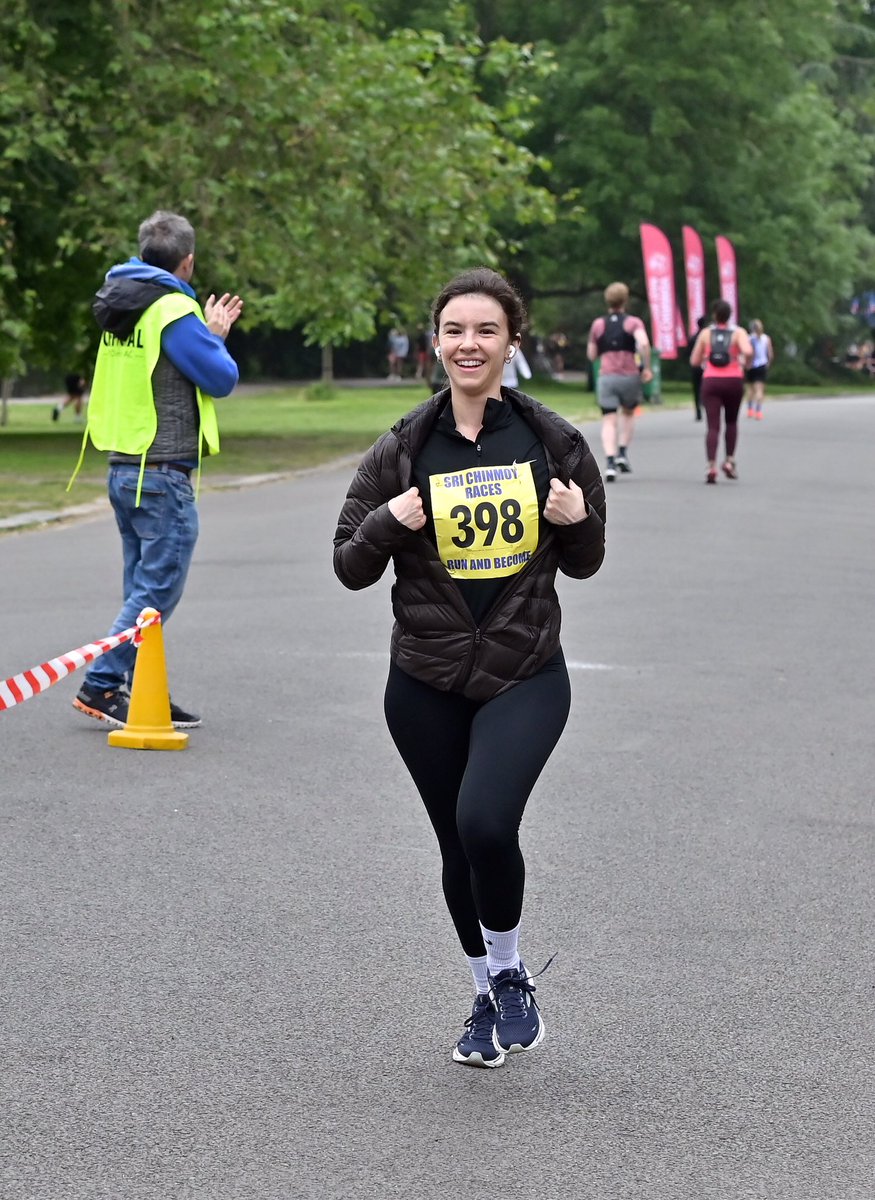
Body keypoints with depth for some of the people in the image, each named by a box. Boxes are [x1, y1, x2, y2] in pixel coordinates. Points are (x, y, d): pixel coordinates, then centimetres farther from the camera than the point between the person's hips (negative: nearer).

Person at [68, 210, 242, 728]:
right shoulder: (173, 311, -15)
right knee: (157, 591, -5)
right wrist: (215, 336, 8)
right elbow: (222, 378, -10)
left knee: (144, 588, 13)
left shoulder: (121, 308, 13)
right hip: (162, 474, -9)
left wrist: (209, 331, 24)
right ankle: (100, 686, -6)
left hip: (123, 469, 9)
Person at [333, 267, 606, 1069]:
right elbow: (351, 569, 3)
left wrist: (579, 519, -12)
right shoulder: (402, 451, -1)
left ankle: (512, 974, 5)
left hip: (526, 677, -2)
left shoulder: (554, 443, -1)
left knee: (485, 821, -22)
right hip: (427, 685, 2)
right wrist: (386, 524, -16)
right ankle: (489, 997, 34)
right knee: (459, 845, 11)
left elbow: (582, 564, 9)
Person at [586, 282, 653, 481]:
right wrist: (647, 367, -10)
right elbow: (644, 343, -19)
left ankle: (610, 462, -20)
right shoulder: (633, 322, 0)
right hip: (630, 376, -1)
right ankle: (623, 453, 9)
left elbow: (591, 355, 11)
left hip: (606, 377, 1)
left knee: (609, 422, -2)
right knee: (628, 414, 24)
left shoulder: (598, 324, 8)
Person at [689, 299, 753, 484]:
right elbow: (748, 351, -19)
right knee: (731, 422, 22)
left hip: (711, 381, 0)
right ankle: (729, 460, 14)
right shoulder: (738, 332, -1)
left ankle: (712, 466, -20)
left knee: (713, 426, -4)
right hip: (733, 380, 0)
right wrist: (745, 363, 1)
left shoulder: (706, 333, 4)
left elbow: (694, 361, 5)